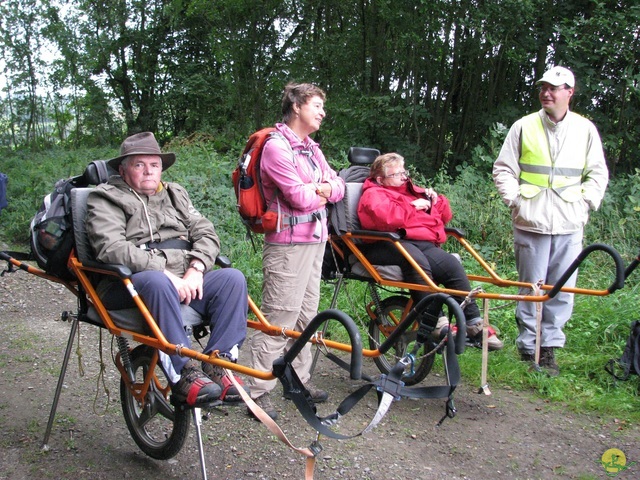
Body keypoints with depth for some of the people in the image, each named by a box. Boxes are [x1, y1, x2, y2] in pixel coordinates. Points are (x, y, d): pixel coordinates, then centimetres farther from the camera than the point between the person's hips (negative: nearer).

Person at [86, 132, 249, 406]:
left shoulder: (176, 194, 25)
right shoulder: (105, 200, 7)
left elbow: (206, 233, 13)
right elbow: (111, 248, -11)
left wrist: (195, 269, -9)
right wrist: (165, 272, -20)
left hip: (185, 281, 5)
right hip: (129, 284, -5)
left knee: (233, 278, -20)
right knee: (156, 283, -38)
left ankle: (217, 364, -21)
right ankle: (184, 372, -34)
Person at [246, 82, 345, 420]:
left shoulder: (311, 148, 17)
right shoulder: (277, 147, -13)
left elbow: (338, 186, 13)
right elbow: (299, 196, -20)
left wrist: (325, 189, -9)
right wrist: (321, 192, 0)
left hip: (315, 240, 10)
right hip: (288, 244, -9)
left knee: (306, 315, 16)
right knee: (279, 319, -8)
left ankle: (298, 379, 29)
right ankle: (258, 392, -2)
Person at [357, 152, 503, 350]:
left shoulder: (413, 191, 33)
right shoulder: (373, 194, 9)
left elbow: (445, 216, 37)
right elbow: (383, 216, -17)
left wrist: (435, 201, 16)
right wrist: (413, 208, -5)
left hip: (425, 243, 7)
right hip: (390, 245, -6)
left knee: (452, 265, -23)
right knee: (415, 259, -40)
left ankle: (474, 324, -18)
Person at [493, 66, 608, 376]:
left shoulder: (585, 129, 9)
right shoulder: (524, 127, 5)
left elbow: (598, 174, 16)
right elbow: (503, 169, 8)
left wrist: (585, 204, 4)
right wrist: (515, 200, -2)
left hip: (569, 225, 2)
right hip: (531, 222, -2)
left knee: (562, 291, 3)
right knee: (531, 289, 2)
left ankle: (549, 347, 14)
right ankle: (528, 348, 12)